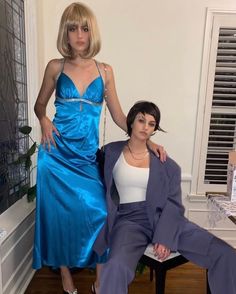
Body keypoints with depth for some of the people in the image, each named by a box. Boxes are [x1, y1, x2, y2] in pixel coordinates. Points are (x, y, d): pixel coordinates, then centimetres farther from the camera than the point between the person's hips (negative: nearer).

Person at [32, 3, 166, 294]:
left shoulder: (104, 71, 5)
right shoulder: (56, 67, 3)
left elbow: (118, 116, 6)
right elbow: (39, 105, 14)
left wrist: (147, 141, -2)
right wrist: (44, 121, -9)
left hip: (87, 155, 1)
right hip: (57, 153, 0)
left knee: (97, 212, 1)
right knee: (60, 213, 9)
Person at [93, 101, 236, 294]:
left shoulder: (165, 163, 7)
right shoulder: (110, 153, 4)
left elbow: (173, 204, 2)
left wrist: (165, 237, -11)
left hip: (163, 219, 3)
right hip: (129, 220, -2)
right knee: (116, 267, -35)